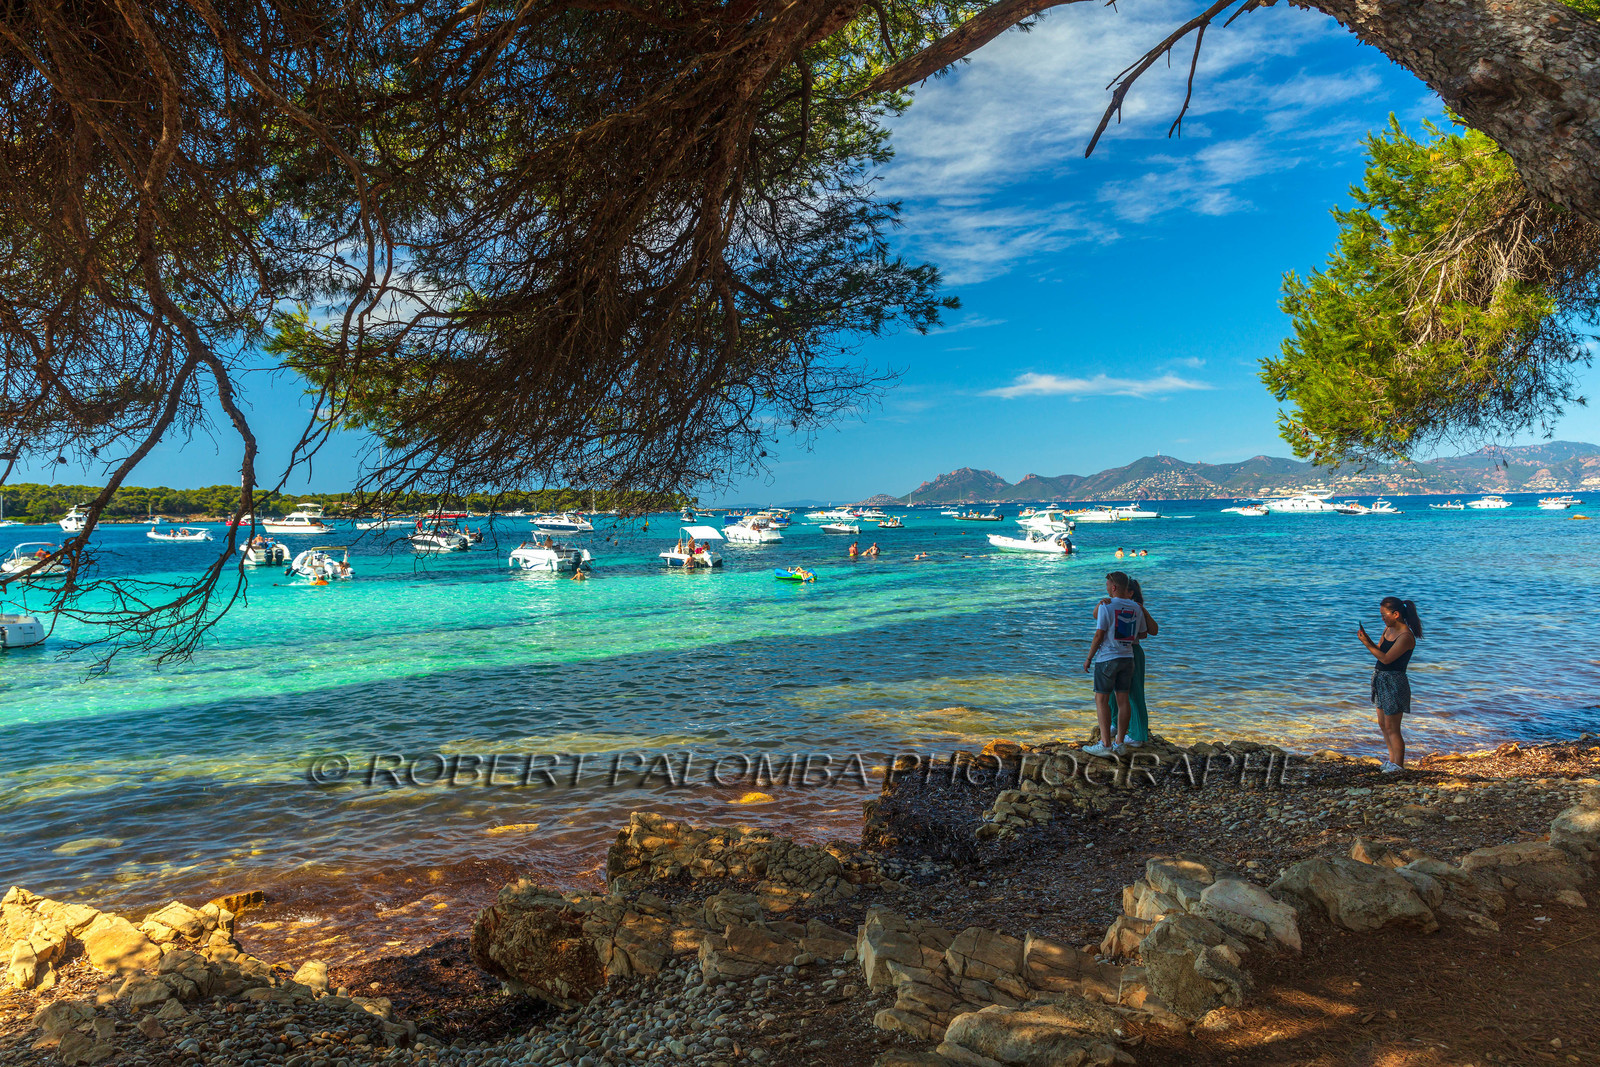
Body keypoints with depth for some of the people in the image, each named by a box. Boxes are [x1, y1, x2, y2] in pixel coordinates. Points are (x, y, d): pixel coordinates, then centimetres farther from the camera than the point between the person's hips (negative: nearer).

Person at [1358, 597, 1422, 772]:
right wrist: (1366, 638, -4)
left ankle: (1399, 765, 9)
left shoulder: (1406, 636, -20)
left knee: (1391, 727, -2)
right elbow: (1379, 649, 12)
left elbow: (1386, 658, -23)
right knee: (1383, 724, 17)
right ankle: (1392, 760, 29)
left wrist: (1367, 644, -20)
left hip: (1394, 682, -9)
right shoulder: (1388, 629, 7)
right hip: (1381, 679, 9)